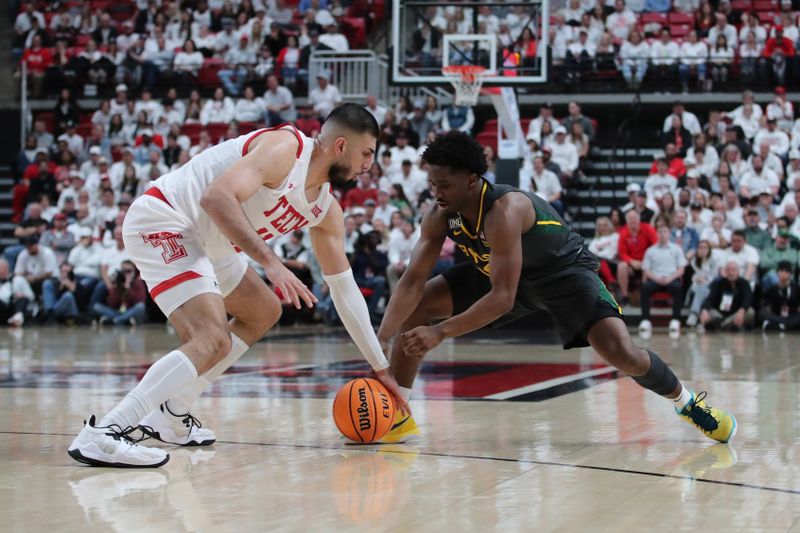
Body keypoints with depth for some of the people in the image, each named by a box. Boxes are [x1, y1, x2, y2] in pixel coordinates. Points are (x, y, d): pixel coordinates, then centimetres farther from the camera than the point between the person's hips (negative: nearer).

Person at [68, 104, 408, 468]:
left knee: (264, 312, 23)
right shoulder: (285, 148, -19)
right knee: (214, 340, -24)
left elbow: (344, 288, 16)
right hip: (161, 221, -11)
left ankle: (170, 416, 21)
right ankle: (101, 435, -29)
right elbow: (217, 196, -33)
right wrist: (269, 262, -37)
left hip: (201, 241, 11)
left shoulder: (326, 211, 9)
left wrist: (381, 367, 16)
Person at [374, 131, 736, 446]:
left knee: (620, 352, -25)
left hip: (564, 270, -7)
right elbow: (413, 280, -14)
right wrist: (380, 341, -27)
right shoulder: (439, 217, -18)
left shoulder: (503, 211, -38)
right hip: (499, 271, 7)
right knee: (411, 310, -7)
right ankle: (397, 418, 3)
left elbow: (503, 298, -42)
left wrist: (440, 333, -49)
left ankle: (686, 403, 4)